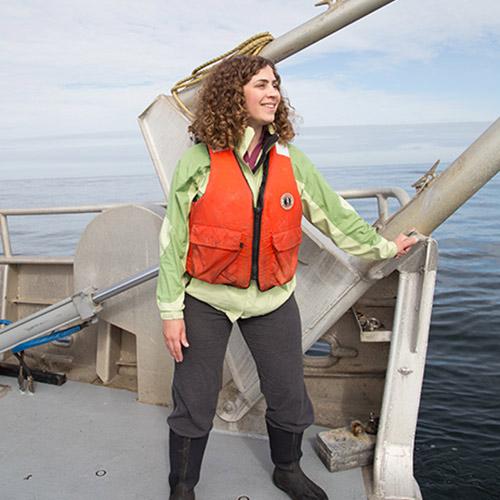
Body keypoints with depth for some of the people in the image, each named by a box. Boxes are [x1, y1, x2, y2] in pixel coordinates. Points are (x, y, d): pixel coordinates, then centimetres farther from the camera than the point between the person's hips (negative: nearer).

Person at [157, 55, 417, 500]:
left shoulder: (290, 159, 1)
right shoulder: (199, 161, -10)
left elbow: (333, 212, 11)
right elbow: (173, 239, -8)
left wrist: (382, 246, 15)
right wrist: (171, 310, -9)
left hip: (273, 298, 4)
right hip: (206, 300, -3)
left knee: (290, 397, 15)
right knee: (194, 403, 8)